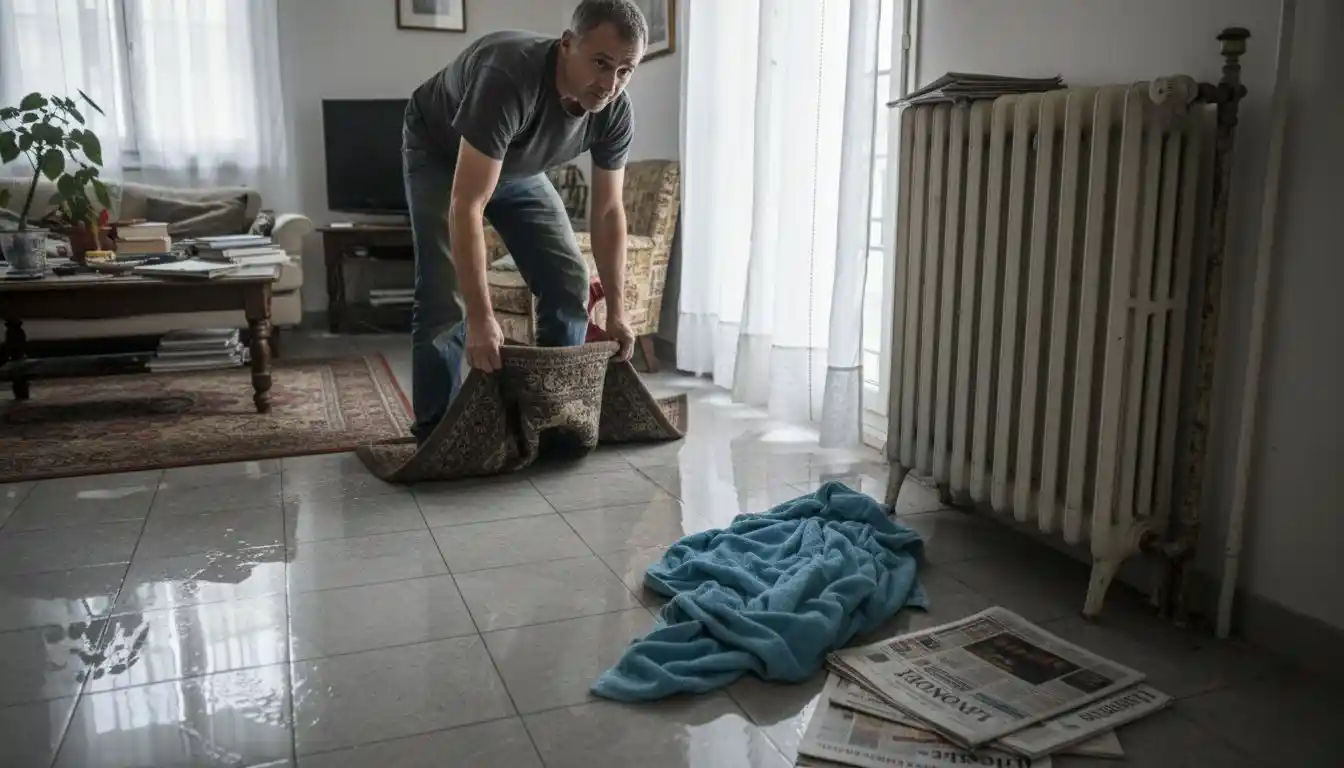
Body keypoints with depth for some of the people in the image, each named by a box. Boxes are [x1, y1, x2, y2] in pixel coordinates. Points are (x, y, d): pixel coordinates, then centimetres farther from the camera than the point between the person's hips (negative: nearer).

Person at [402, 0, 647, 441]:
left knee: (569, 281, -5)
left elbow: (608, 211, -12)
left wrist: (616, 311, -15)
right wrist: (481, 318, -47)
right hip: (440, 156, -5)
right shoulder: (509, 78, -43)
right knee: (444, 298, -16)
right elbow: (466, 205, -44)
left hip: (519, 168, 5)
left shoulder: (615, 113, -24)